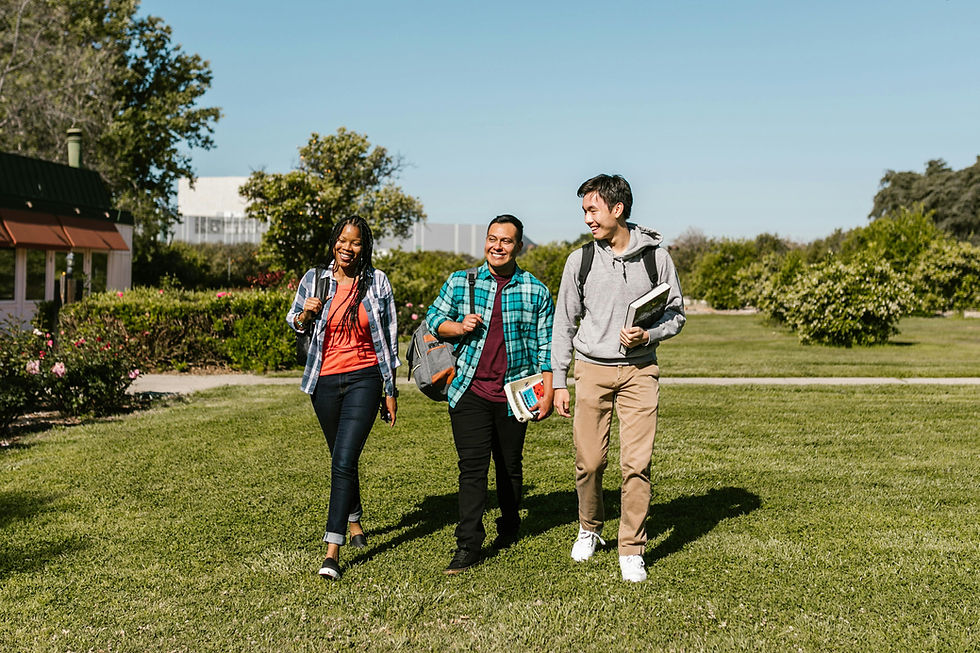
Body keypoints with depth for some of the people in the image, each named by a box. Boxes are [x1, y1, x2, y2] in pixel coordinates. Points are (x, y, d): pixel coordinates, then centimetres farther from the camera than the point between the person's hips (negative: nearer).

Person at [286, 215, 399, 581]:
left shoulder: (376, 282, -1)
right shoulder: (314, 279, 1)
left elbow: (389, 338, 5)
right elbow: (293, 321, 16)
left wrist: (391, 390, 5)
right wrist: (306, 314, -10)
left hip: (364, 379, -3)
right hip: (325, 380, 3)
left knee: (344, 461, -15)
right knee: (341, 458, 18)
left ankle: (333, 550, -16)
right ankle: (354, 520, 43)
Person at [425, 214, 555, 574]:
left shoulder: (536, 292, 1)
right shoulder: (459, 282, 3)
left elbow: (545, 346, 3)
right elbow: (433, 318, 12)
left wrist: (547, 393, -2)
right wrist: (458, 327, -8)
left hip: (514, 396, 0)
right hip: (469, 392, 0)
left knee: (510, 465, 14)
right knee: (471, 467, -6)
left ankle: (509, 526, 36)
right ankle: (468, 544, -3)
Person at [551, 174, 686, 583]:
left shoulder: (655, 256, 1)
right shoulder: (580, 260, 4)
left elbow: (676, 314, 8)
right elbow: (564, 323, 9)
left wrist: (647, 336, -13)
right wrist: (558, 382, 6)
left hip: (639, 370, -1)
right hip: (592, 369, 1)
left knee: (637, 463, -6)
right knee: (589, 461, 2)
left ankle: (632, 551, 7)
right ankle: (589, 529, 29)